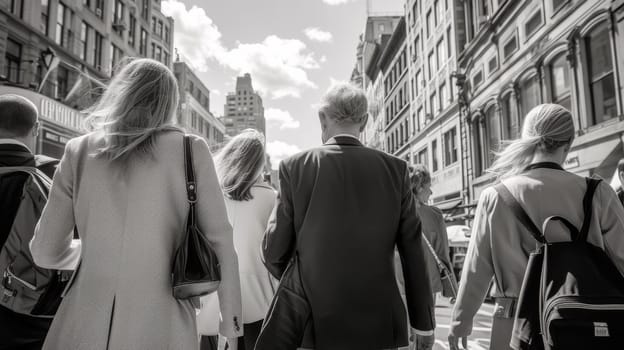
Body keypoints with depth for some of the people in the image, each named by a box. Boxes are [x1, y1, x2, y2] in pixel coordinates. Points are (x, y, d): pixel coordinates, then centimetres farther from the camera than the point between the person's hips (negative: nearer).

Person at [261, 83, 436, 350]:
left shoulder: (295, 167, -7)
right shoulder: (395, 169, -3)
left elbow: (274, 252, -3)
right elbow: (413, 253, -1)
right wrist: (423, 323, 9)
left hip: (315, 325, -1)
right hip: (379, 325, 1)